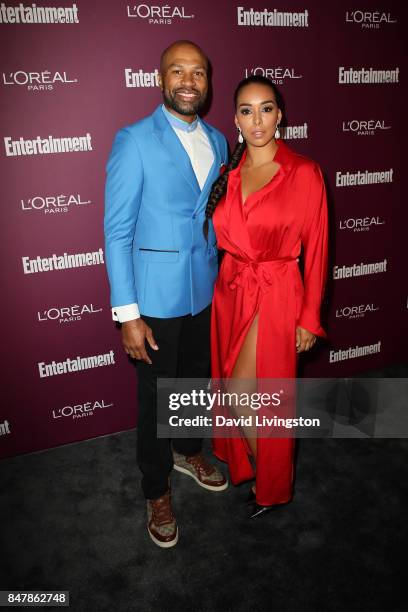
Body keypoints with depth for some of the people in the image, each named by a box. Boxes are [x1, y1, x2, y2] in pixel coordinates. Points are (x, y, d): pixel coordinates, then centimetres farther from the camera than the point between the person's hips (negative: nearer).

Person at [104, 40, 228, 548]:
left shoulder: (217, 141, 7)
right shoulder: (134, 141, -11)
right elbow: (117, 232, -13)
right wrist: (127, 314, -16)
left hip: (206, 291, 6)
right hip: (157, 297, -5)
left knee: (197, 380, 22)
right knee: (156, 396, 10)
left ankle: (187, 452, 49)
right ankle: (157, 492, 33)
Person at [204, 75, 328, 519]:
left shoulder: (305, 173, -8)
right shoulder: (229, 173, 6)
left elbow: (315, 249, -7)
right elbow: (220, 237, 10)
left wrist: (309, 317, -7)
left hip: (277, 295, -5)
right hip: (230, 292, 5)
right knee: (234, 391, 15)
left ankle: (270, 483, 28)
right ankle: (251, 463, 43)